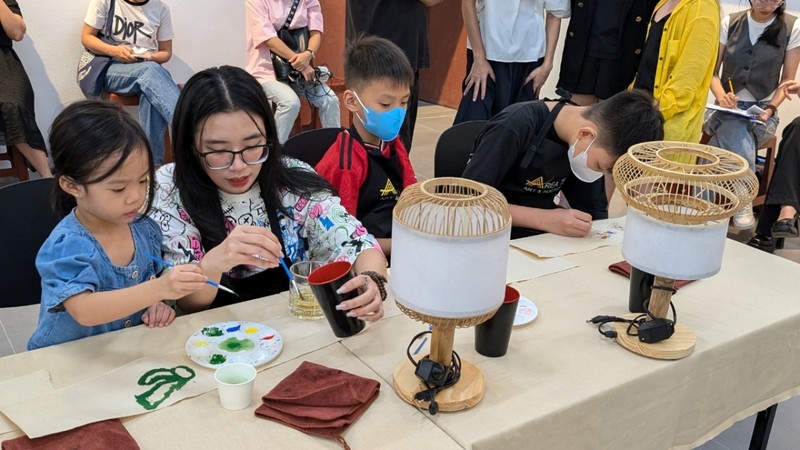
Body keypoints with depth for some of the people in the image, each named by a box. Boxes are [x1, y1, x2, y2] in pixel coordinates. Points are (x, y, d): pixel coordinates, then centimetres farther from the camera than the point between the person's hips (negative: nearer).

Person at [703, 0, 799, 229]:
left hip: (762, 111, 0)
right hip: (728, 108, 0)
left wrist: (771, 108, -16)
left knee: (732, 140, -32)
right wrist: (721, 96, -17)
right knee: (740, 137, -33)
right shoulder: (730, 23, 0)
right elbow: (712, 71, 3)